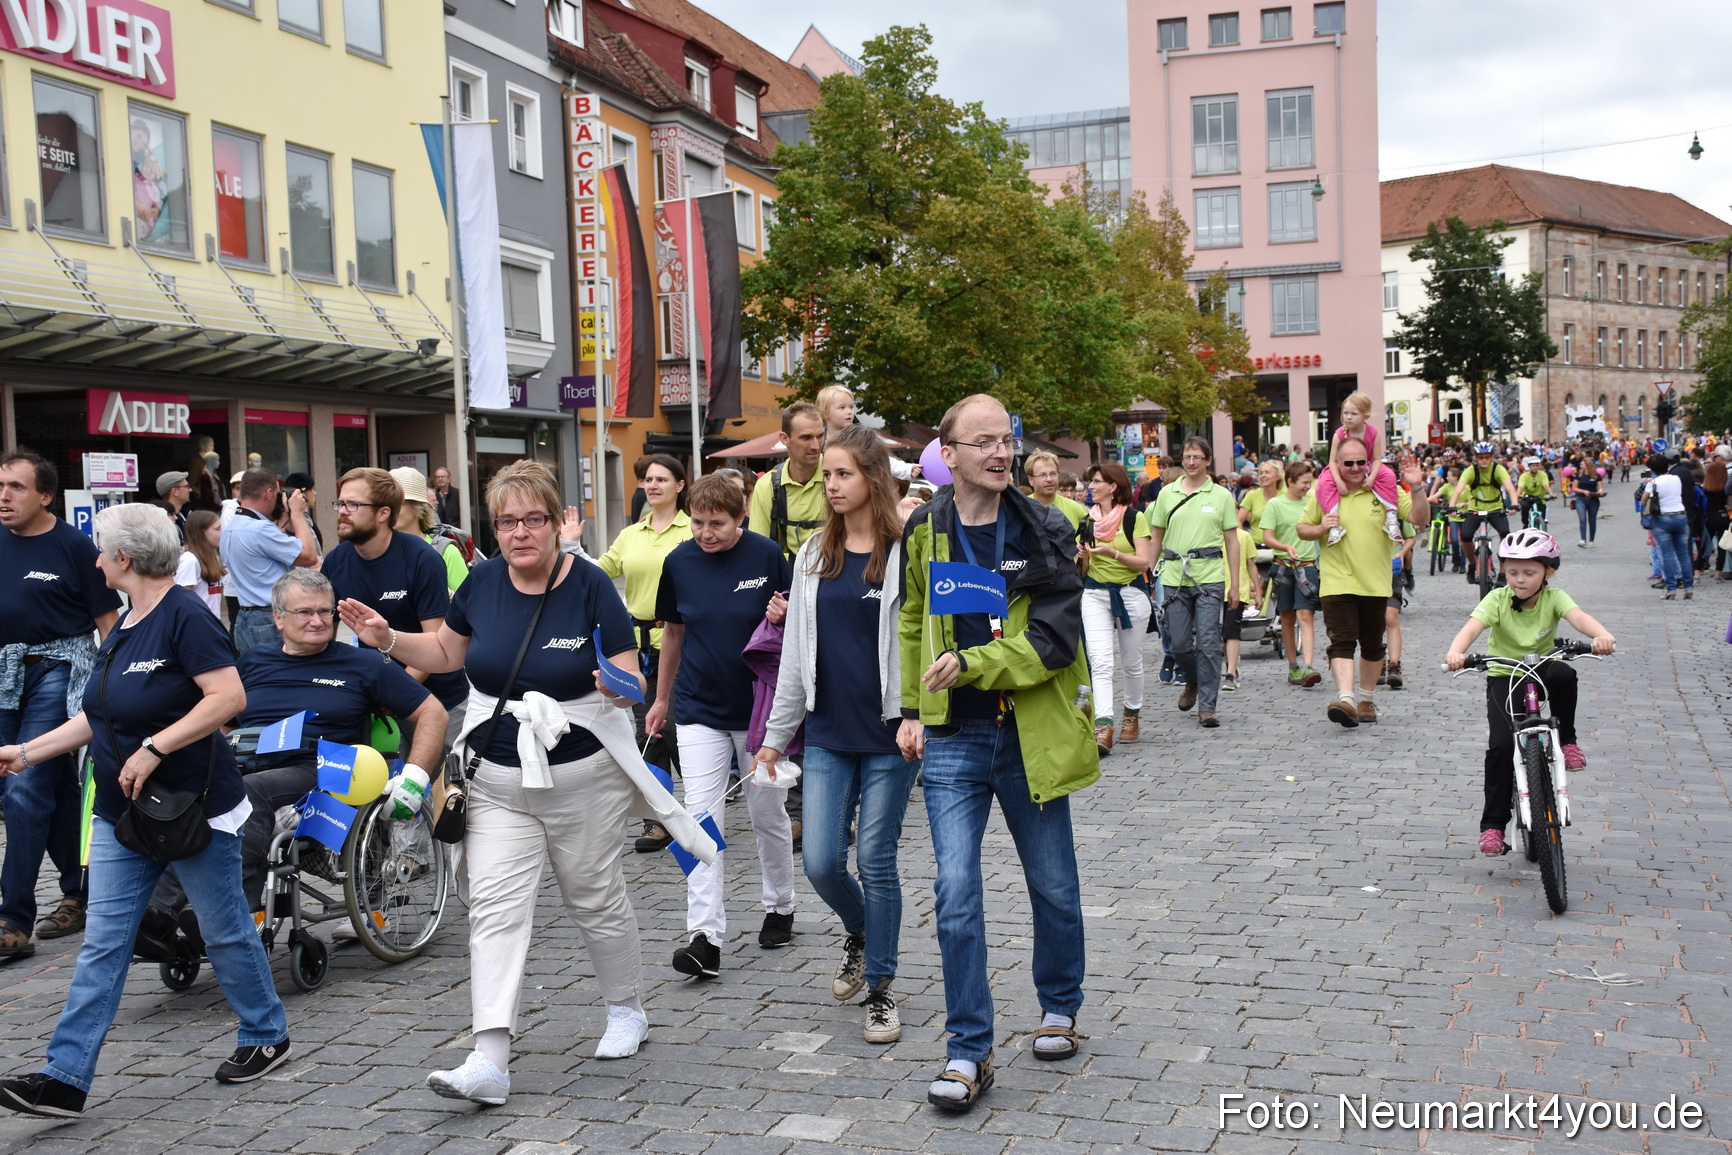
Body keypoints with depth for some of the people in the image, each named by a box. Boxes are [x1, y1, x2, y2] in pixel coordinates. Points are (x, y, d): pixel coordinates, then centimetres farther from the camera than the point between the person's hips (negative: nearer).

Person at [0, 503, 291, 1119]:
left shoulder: (184, 615, -16)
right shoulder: (123, 629, 12)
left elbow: (229, 696, -25)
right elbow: (99, 718, 19)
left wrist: (152, 750, -25)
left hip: (194, 809, -8)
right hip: (123, 814, 8)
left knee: (225, 929, 6)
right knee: (102, 944, 5)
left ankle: (267, 1037, 25)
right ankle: (64, 1078, 7)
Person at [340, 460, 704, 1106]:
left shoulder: (590, 586, -11)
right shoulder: (482, 582, 0)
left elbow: (633, 681, -10)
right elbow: (447, 653, 16)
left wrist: (620, 683, -33)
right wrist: (387, 640, 0)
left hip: (582, 779, -3)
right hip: (497, 779, 3)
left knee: (596, 901, 13)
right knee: (494, 906, -8)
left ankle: (627, 1010, 37)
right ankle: (489, 1061, -10)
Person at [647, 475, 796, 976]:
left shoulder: (766, 555, -8)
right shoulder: (679, 562, -1)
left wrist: (785, 617, -23)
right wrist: (662, 698, 17)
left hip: (759, 705, -1)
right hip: (698, 709, 2)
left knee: (768, 814, 12)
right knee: (701, 819, -7)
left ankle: (780, 908, 33)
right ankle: (705, 936, -8)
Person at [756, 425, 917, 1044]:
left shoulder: (905, 552, -6)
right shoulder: (814, 555, 8)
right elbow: (795, 651, 12)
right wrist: (777, 733, 12)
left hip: (888, 736, -4)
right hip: (827, 735, 4)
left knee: (876, 860, 2)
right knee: (822, 862, 1)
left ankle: (881, 987, 18)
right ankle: (859, 933, 33)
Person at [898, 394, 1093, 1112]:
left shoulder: (1045, 533, -6)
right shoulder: (923, 533, 1)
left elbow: (1055, 637, -14)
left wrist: (972, 665, -21)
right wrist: (911, 710, 12)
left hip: (1031, 735, -1)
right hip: (952, 739, 1)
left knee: (1054, 886, 14)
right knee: (956, 894, -5)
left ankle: (1059, 1008, 37)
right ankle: (968, 1052, 6)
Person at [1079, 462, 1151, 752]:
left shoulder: (1135, 518, -4)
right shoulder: (1088, 519, 7)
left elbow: (1144, 562, -10)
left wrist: (1113, 552, -23)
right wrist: (1083, 556, -8)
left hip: (1130, 594, -2)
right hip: (1095, 594, 2)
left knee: (1131, 661, 11)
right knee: (1100, 662, -13)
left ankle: (1133, 715, 33)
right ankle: (1103, 727, -22)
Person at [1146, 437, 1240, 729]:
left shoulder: (1221, 496, 5)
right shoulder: (1167, 494, 9)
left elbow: (1232, 542, 7)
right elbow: (1155, 538, 14)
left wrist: (1235, 584, 4)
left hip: (1210, 577, -2)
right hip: (1175, 576, 2)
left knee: (1208, 643, -6)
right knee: (1179, 644, 5)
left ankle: (1207, 706, 2)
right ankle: (1192, 682, 36)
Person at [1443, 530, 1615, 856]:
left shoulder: (1553, 597, -10)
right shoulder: (1497, 599, -13)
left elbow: (1577, 616, -30)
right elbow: (1472, 626, -29)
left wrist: (1601, 635, -53)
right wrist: (1455, 652, -52)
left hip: (1541, 671, 1)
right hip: (1503, 676, -1)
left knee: (1564, 673, -35)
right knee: (1501, 744, -17)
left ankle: (1566, 740, -11)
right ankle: (1493, 824, -8)